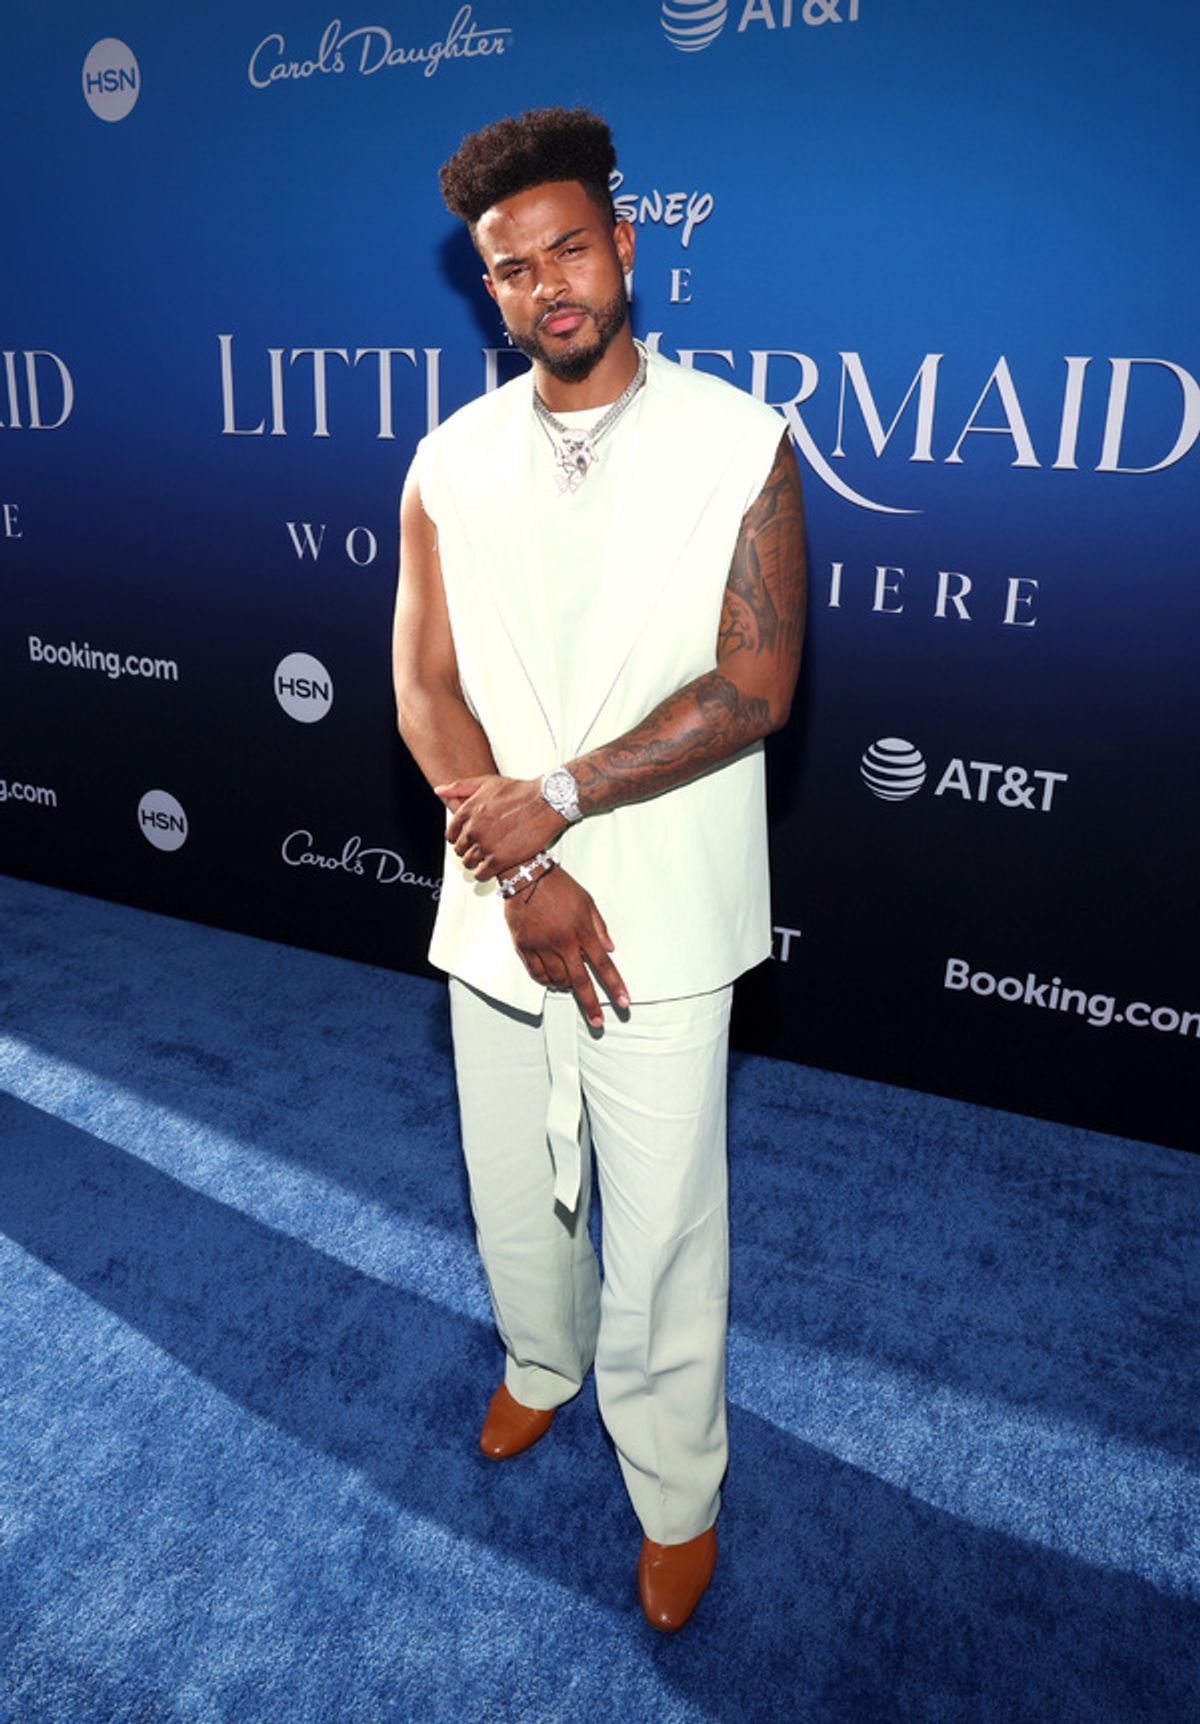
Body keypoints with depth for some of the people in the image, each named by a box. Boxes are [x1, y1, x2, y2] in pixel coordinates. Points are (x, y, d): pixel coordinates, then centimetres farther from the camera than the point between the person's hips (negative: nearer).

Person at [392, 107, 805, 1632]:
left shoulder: (738, 445, -7)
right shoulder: (450, 463, 2)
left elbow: (754, 690, -12)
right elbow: (425, 690, -3)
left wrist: (559, 794, -18)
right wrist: (521, 874, -14)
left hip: (660, 926, -3)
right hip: (495, 908, 4)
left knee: (660, 1232, 8)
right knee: (511, 1192, 22)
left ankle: (677, 1495, 34)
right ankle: (541, 1364, 54)